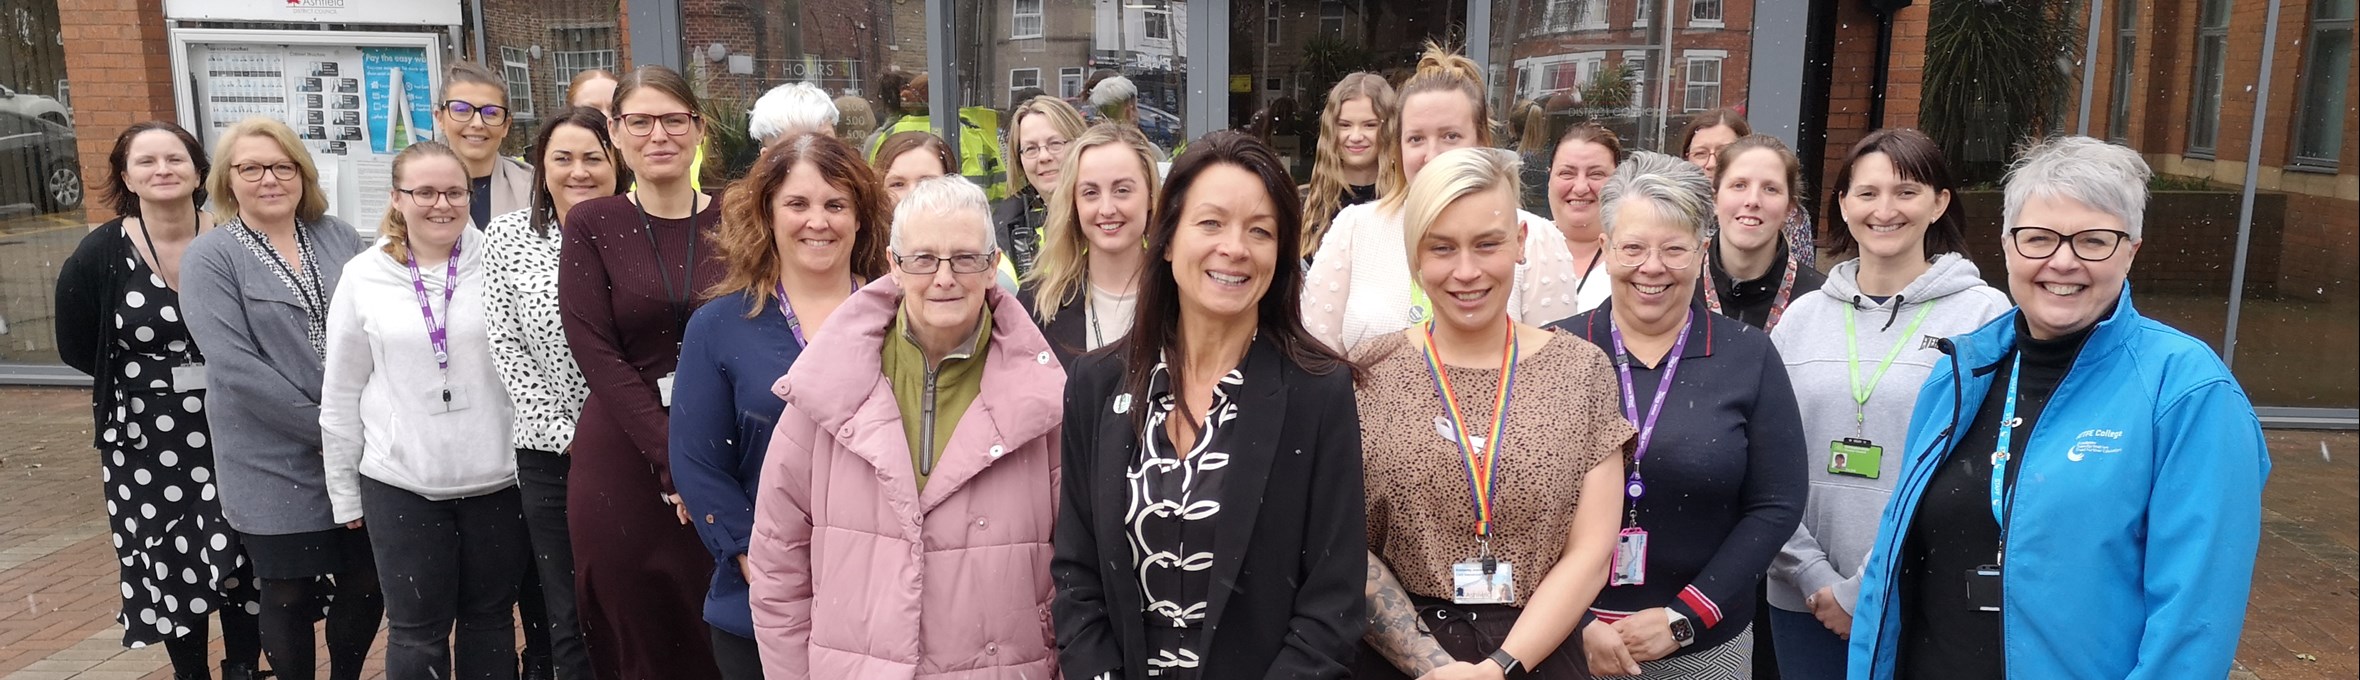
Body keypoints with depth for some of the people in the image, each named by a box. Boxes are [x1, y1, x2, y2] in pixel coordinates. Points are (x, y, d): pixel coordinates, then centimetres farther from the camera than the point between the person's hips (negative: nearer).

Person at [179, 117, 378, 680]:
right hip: (277, 464, -3)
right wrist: (326, 430, -16)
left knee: (367, 584, 10)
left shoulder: (338, 237, 7)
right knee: (290, 594, 8)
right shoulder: (210, 257, -4)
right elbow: (235, 367, -14)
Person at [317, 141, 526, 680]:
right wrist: (342, 488, 8)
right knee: (416, 631, 6)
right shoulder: (363, 276, 0)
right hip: (400, 484, 0)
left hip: (497, 478, 0)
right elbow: (342, 392, 6)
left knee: (490, 620, 13)